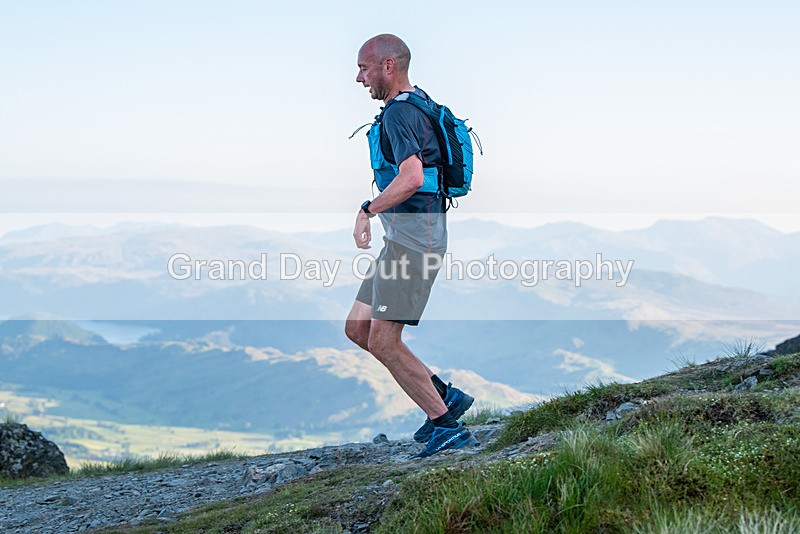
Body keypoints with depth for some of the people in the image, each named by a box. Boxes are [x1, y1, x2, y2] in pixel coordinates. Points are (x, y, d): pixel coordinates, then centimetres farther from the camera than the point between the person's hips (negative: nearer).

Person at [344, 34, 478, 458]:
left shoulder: (399, 113, -14)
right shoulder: (418, 103, 18)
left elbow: (411, 178, -29)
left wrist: (367, 210, -16)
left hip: (412, 238, -10)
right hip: (401, 237, 10)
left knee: (382, 341, -8)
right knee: (357, 329, 11)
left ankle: (447, 425, -1)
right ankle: (443, 396, 14)